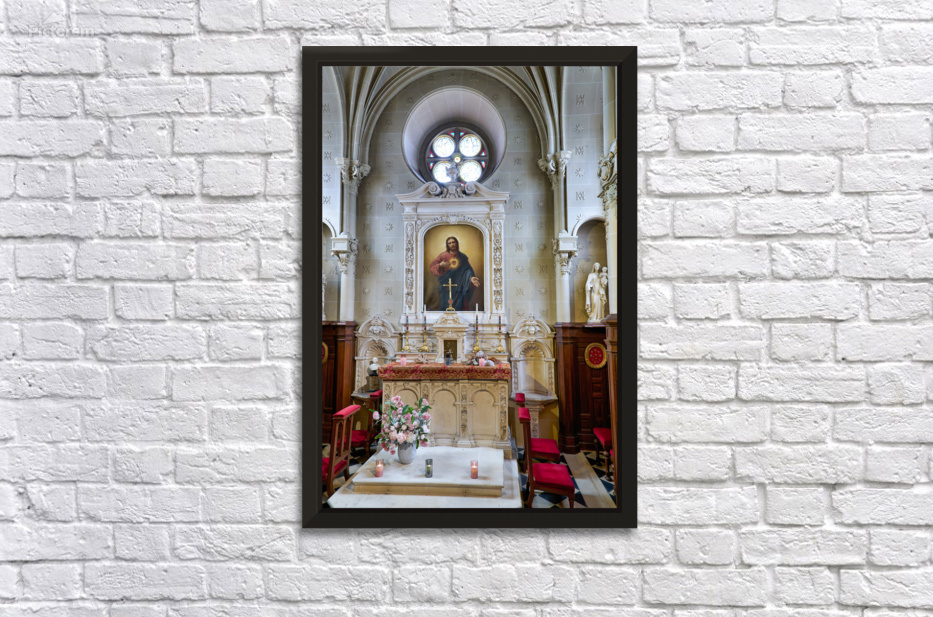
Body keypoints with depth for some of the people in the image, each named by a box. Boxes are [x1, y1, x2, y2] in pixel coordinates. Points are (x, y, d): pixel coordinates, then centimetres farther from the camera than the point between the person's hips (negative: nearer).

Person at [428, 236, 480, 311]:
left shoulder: (463, 257, 6)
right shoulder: (443, 256, 2)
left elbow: (468, 270, 1)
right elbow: (432, 267, 1)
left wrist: (471, 277, -19)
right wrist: (440, 265, -19)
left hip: (459, 287, 1)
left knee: (458, 307, -2)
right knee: (446, 307, -2)